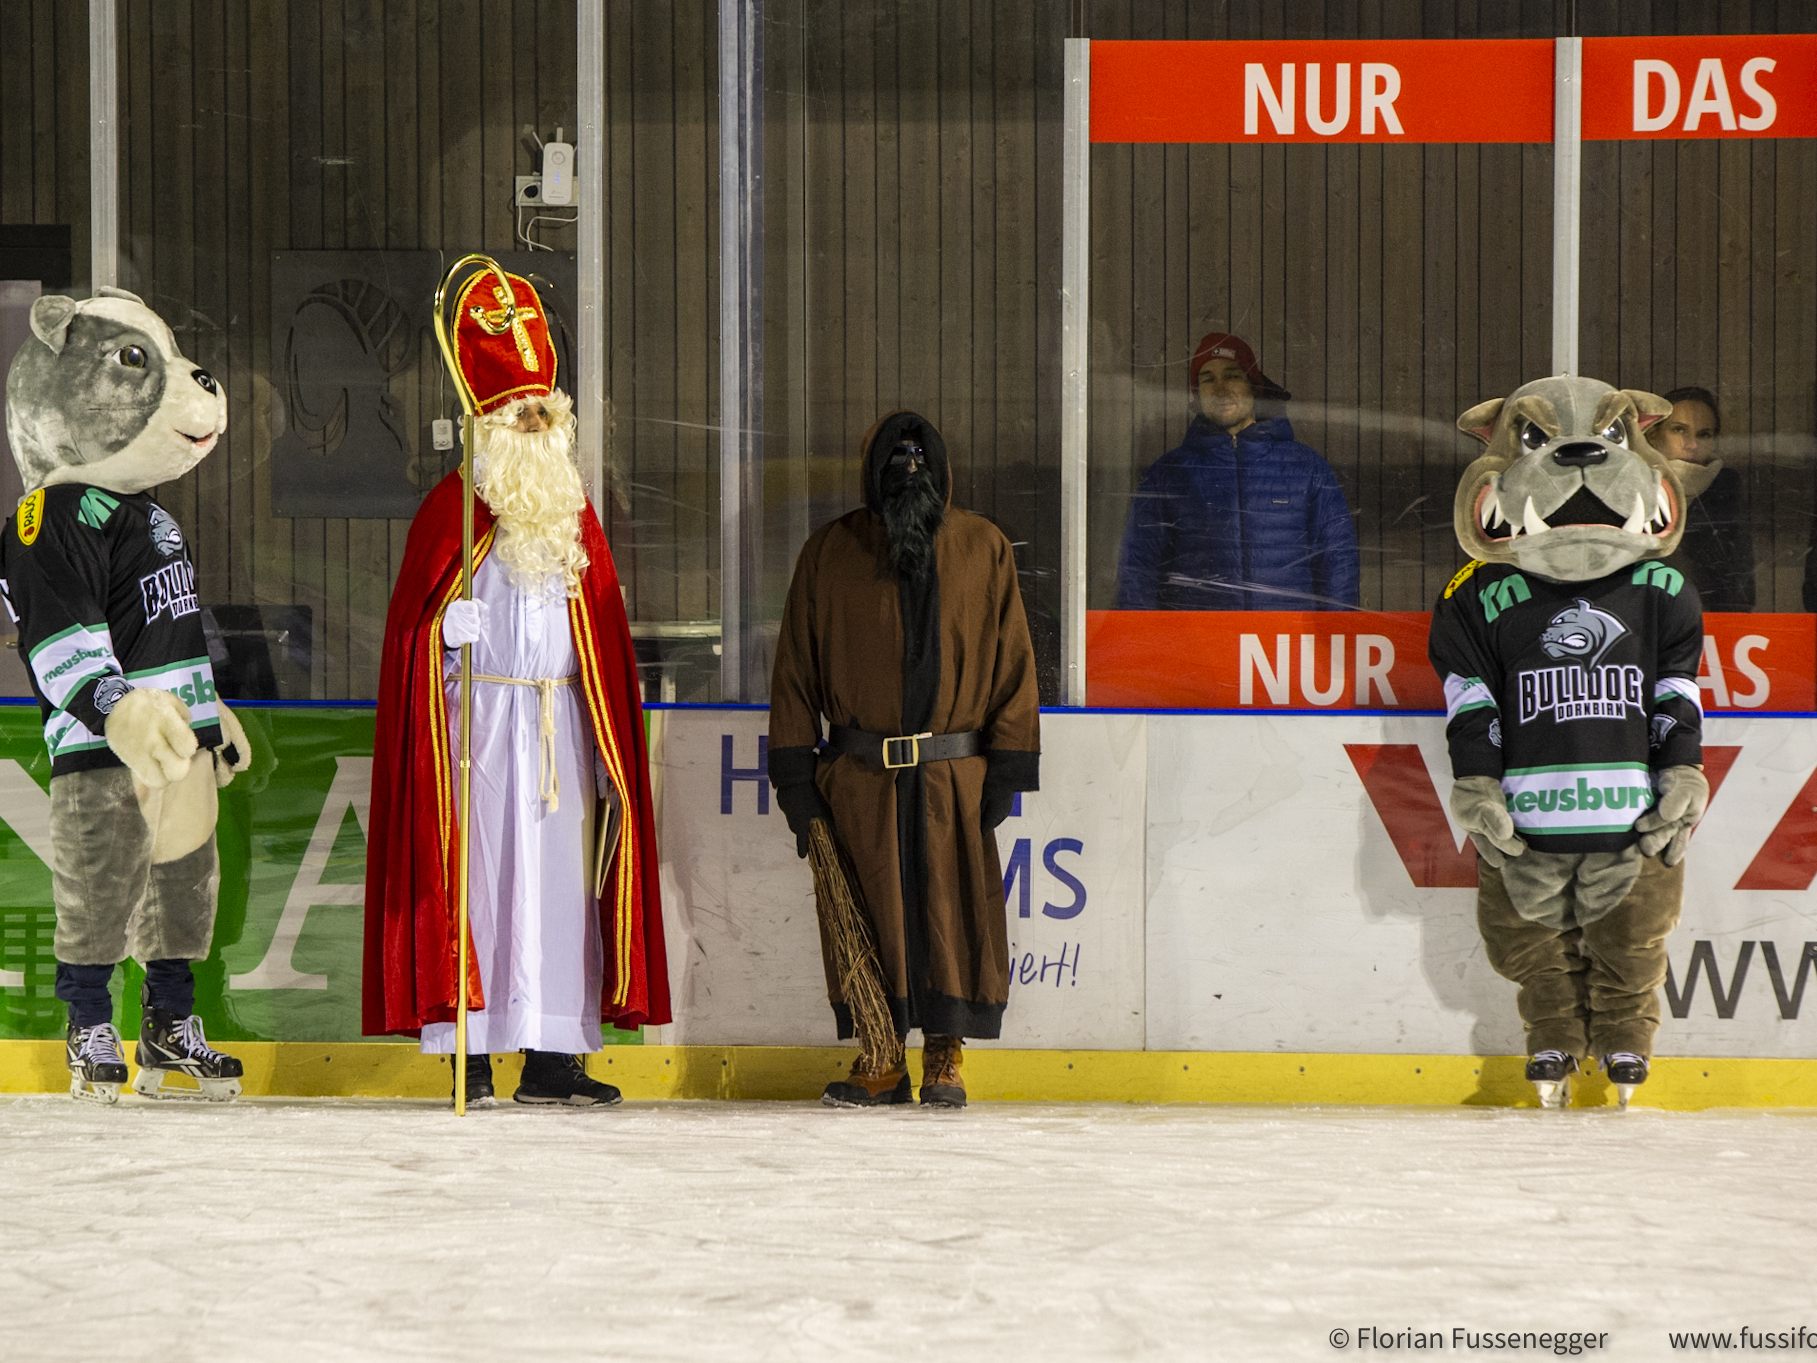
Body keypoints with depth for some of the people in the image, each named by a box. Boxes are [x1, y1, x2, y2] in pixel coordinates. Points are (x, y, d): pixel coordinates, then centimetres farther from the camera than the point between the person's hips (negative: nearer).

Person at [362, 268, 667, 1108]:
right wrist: (449, 625, -23)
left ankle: (549, 1056, 5)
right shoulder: (454, 508, 0)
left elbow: (606, 633, 16)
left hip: (563, 724, 5)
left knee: (560, 877, 2)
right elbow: (414, 621, -1)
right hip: (479, 716, -5)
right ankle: (472, 1059, -5)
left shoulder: (575, 517, 15)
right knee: (479, 874, -7)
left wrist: (612, 748, 11)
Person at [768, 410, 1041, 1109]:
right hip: (858, 781, 1)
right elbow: (796, 669, 8)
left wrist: (1008, 764, 0)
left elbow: (1012, 661, 6)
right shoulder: (829, 553, 5)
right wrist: (795, 771, 3)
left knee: (954, 910, 0)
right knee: (867, 916, 3)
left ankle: (944, 1054, 12)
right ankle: (879, 1057, 13)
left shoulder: (983, 549, 4)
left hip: (955, 780, 0)